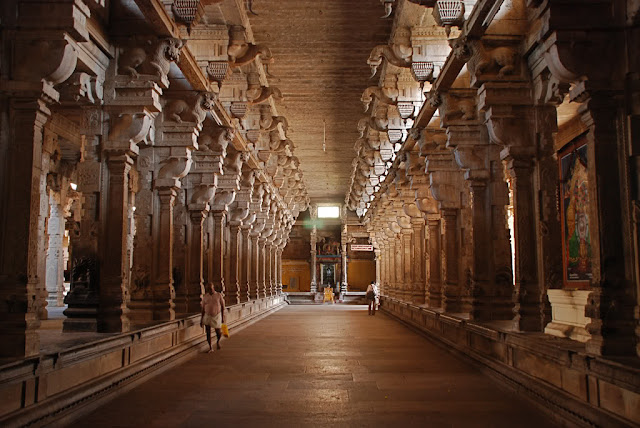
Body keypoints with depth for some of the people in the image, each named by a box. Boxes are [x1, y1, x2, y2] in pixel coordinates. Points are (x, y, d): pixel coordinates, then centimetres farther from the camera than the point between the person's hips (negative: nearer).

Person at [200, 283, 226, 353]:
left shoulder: (219, 295, -6)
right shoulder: (205, 297, 0)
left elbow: (222, 306, -1)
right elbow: (203, 308, 4)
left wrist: (222, 317, -4)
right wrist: (201, 319, 2)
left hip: (217, 316, -2)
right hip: (207, 316, 2)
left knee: (218, 332, 0)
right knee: (208, 332, -2)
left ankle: (218, 341, 33)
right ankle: (210, 347, 10)